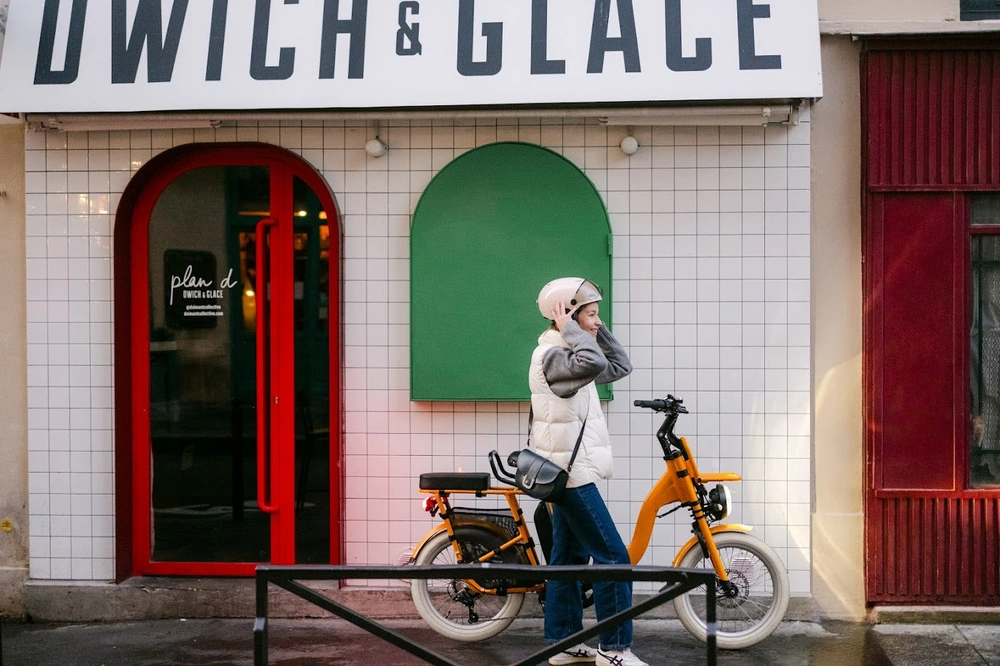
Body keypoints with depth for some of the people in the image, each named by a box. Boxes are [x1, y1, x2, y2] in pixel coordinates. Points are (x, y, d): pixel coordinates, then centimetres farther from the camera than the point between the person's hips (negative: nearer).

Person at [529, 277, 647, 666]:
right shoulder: (551, 354, -17)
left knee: (570, 557, 13)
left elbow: (619, 366, 18)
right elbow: (594, 363, -38)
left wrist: (597, 329, 9)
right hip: (572, 474, -10)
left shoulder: (567, 354, 14)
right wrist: (570, 329, -24)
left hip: (569, 473, 10)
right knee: (613, 557, -8)